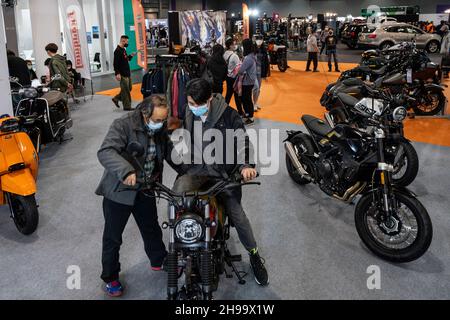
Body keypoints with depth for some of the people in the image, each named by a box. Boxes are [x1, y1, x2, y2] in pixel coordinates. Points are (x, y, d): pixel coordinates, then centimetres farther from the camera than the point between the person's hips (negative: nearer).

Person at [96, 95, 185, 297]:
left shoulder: (160, 130, 0)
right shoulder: (123, 126, -22)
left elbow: (170, 152, 10)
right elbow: (105, 152, -35)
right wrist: (126, 172, -50)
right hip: (119, 190, -5)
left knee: (151, 228, 22)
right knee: (113, 237, 9)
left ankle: (159, 261, 45)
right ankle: (110, 277, 29)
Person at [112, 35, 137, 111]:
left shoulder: (123, 49, 14)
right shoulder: (118, 51, -15)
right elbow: (115, 63, -20)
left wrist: (131, 56, 7)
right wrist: (117, 73, -25)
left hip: (127, 73, 10)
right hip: (122, 74, -10)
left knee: (129, 88, 16)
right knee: (125, 90, -3)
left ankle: (116, 99, 26)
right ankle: (127, 106, 5)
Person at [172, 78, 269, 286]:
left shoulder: (228, 115, -7)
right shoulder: (188, 116, 8)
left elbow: (242, 141, -9)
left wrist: (246, 165, -26)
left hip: (224, 172, -2)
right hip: (196, 170, 3)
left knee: (237, 214, -6)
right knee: (176, 194, -28)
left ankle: (254, 255, 17)